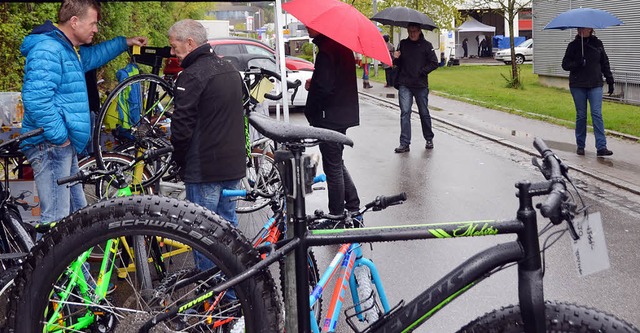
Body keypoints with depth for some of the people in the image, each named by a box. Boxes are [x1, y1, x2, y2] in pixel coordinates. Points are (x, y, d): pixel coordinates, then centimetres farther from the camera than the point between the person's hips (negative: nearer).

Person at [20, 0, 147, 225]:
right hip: (50, 145, -11)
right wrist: (59, 136, -21)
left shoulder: (70, 50, 19)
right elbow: (37, 99, -26)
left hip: (64, 146, 11)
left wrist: (125, 43, 45)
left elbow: (93, 56, 43)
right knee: (55, 220, -13)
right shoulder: (47, 49, -15)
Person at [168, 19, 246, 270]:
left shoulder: (192, 76, -16)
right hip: (234, 164, 9)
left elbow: (182, 127, -19)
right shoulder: (230, 69, 13)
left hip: (204, 169, -8)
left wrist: (180, 160, -4)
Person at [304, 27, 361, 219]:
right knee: (337, 164, 20)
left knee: (333, 167, 0)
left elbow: (323, 89, -24)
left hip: (330, 118, -9)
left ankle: (336, 214, 8)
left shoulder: (326, 52, -20)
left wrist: (310, 112, -9)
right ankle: (353, 207, 23)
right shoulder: (342, 47, 9)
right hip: (344, 114, 10)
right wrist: (313, 84, 6)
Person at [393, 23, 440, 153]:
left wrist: (421, 72, -10)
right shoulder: (403, 44, 9)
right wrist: (396, 59, -6)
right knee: (405, 112, -7)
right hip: (404, 85, 1)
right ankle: (404, 143, -9)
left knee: (424, 113, 9)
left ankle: (429, 139, 26)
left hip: (421, 85, -1)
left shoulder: (426, 45, 1)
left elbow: (434, 63, -1)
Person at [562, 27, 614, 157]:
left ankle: (601, 147, -11)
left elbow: (605, 63, 14)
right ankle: (580, 146, 15)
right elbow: (565, 65, 2)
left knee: (597, 114, -8)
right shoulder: (573, 45, 3)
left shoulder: (597, 44, 7)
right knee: (581, 115, 4)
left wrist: (610, 81, 11)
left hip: (595, 84, 1)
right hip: (578, 86, 0)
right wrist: (577, 63, -17)